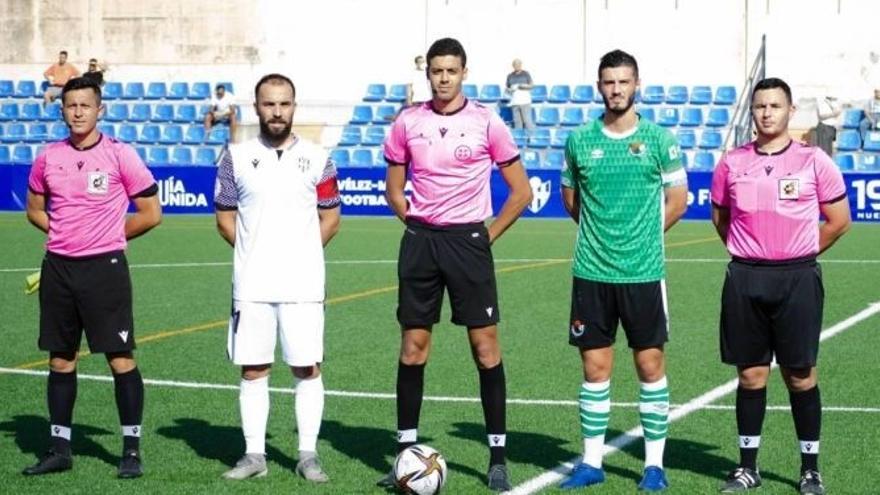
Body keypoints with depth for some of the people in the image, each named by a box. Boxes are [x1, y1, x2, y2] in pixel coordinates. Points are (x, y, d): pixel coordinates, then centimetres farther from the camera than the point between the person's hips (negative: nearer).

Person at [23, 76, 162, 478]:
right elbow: (35, 209, 21)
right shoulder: (48, 158, 7)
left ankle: (132, 450, 3)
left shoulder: (120, 155, -5)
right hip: (58, 266, 4)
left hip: (105, 266, -4)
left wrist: (108, 236, 3)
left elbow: (151, 213, -1)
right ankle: (59, 448, 18)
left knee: (121, 358, -4)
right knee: (60, 358, 9)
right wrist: (65, 233, 7)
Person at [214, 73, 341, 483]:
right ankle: (254, 454, 12)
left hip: (303, 284, -1)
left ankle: (308, 454, 6)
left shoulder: (316, 159, 4)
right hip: (251, 284, 1)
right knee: (252, 369, 4)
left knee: (307, 368, -1)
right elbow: (225, 218, 9)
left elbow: (330, 218, 10)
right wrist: (254, 252, 1)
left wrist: (300, 252, 2)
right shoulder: (237, 157, 5)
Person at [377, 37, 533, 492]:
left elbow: (521, 192, 3)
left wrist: (489, 233, -1)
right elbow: (394, 188, 16)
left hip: (468, 240, -2)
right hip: (419, 240, 2)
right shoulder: (407, 123, 4)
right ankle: (406, 451, 13)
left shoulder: (486, 122, -3)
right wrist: (418, 224, 6)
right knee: (412, 347, 4)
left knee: (485, 346, -3)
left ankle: (498, 458, 5)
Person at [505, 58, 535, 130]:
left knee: (527, 120, -7)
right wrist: (510, 90, -5)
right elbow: (507, 89, 18)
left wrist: (524, 86, -15)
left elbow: (531, 85, 3)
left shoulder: (526, 74, 6)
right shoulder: (510, 76, 13)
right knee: (517, 121, -1)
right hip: (514, 102, 2)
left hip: (525, 102, -2)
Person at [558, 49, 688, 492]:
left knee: (650, 364, 2)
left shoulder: (659, 139, 0)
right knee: (595, 367, 5)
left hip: (643, 271, -1)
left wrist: (643, 236, 5)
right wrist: (600, 233, 11)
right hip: (591, 272, 2)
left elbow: (677, 201, 7)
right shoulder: (579, 140, 5)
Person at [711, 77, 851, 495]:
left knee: (801, 375, 1)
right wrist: (749, 254, 11)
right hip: (745, 279, 2)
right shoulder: (731, 163, 5)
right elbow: (720, 217, 18)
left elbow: (838, 220, 5)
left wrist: (797, 254, 7)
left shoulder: (814, 161, -1)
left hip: (797, 277, -2)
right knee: (750, 375, 6)